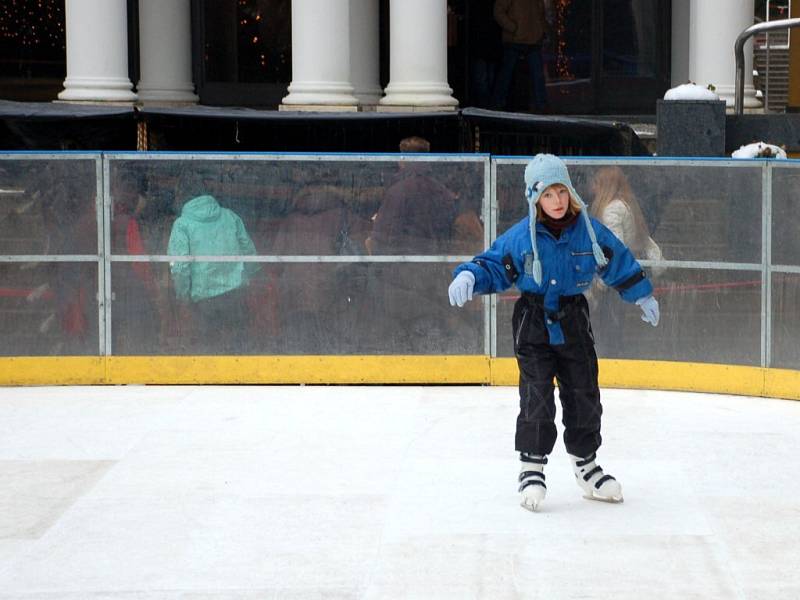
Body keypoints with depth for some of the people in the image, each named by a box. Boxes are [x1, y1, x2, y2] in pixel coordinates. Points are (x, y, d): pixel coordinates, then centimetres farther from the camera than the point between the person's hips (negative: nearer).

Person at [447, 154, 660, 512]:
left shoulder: (590, 231, -4)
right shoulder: (520, 237, -10)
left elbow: (619, 264, 10)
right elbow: (493, 266, -4)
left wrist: (642, 296, 19)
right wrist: (469, 276, -25)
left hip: (573, 322, 3)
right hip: (534, 321, -3)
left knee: (583, 395, 9)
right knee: (536, 396, -9)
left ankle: (586, 465, 25)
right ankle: (532, 467, 2)